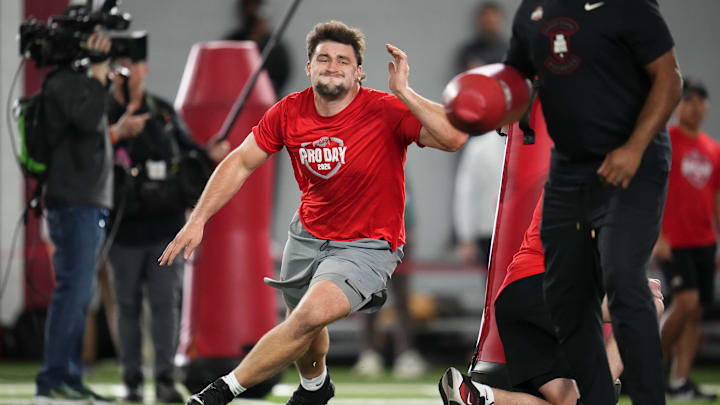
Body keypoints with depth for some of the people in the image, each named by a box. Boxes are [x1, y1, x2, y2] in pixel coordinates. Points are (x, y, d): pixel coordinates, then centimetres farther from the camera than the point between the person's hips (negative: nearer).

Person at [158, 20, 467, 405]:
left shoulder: (386, 111, -23)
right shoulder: (289, 113, -10)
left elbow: (454, 138, -35)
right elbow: (241, 162, 2)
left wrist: (403, 93, -39)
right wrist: (197, 220, -3)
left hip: (366, 246, -5)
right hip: (308, 235, 5)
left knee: (311, 315, -28)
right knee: (301, 321, 23)